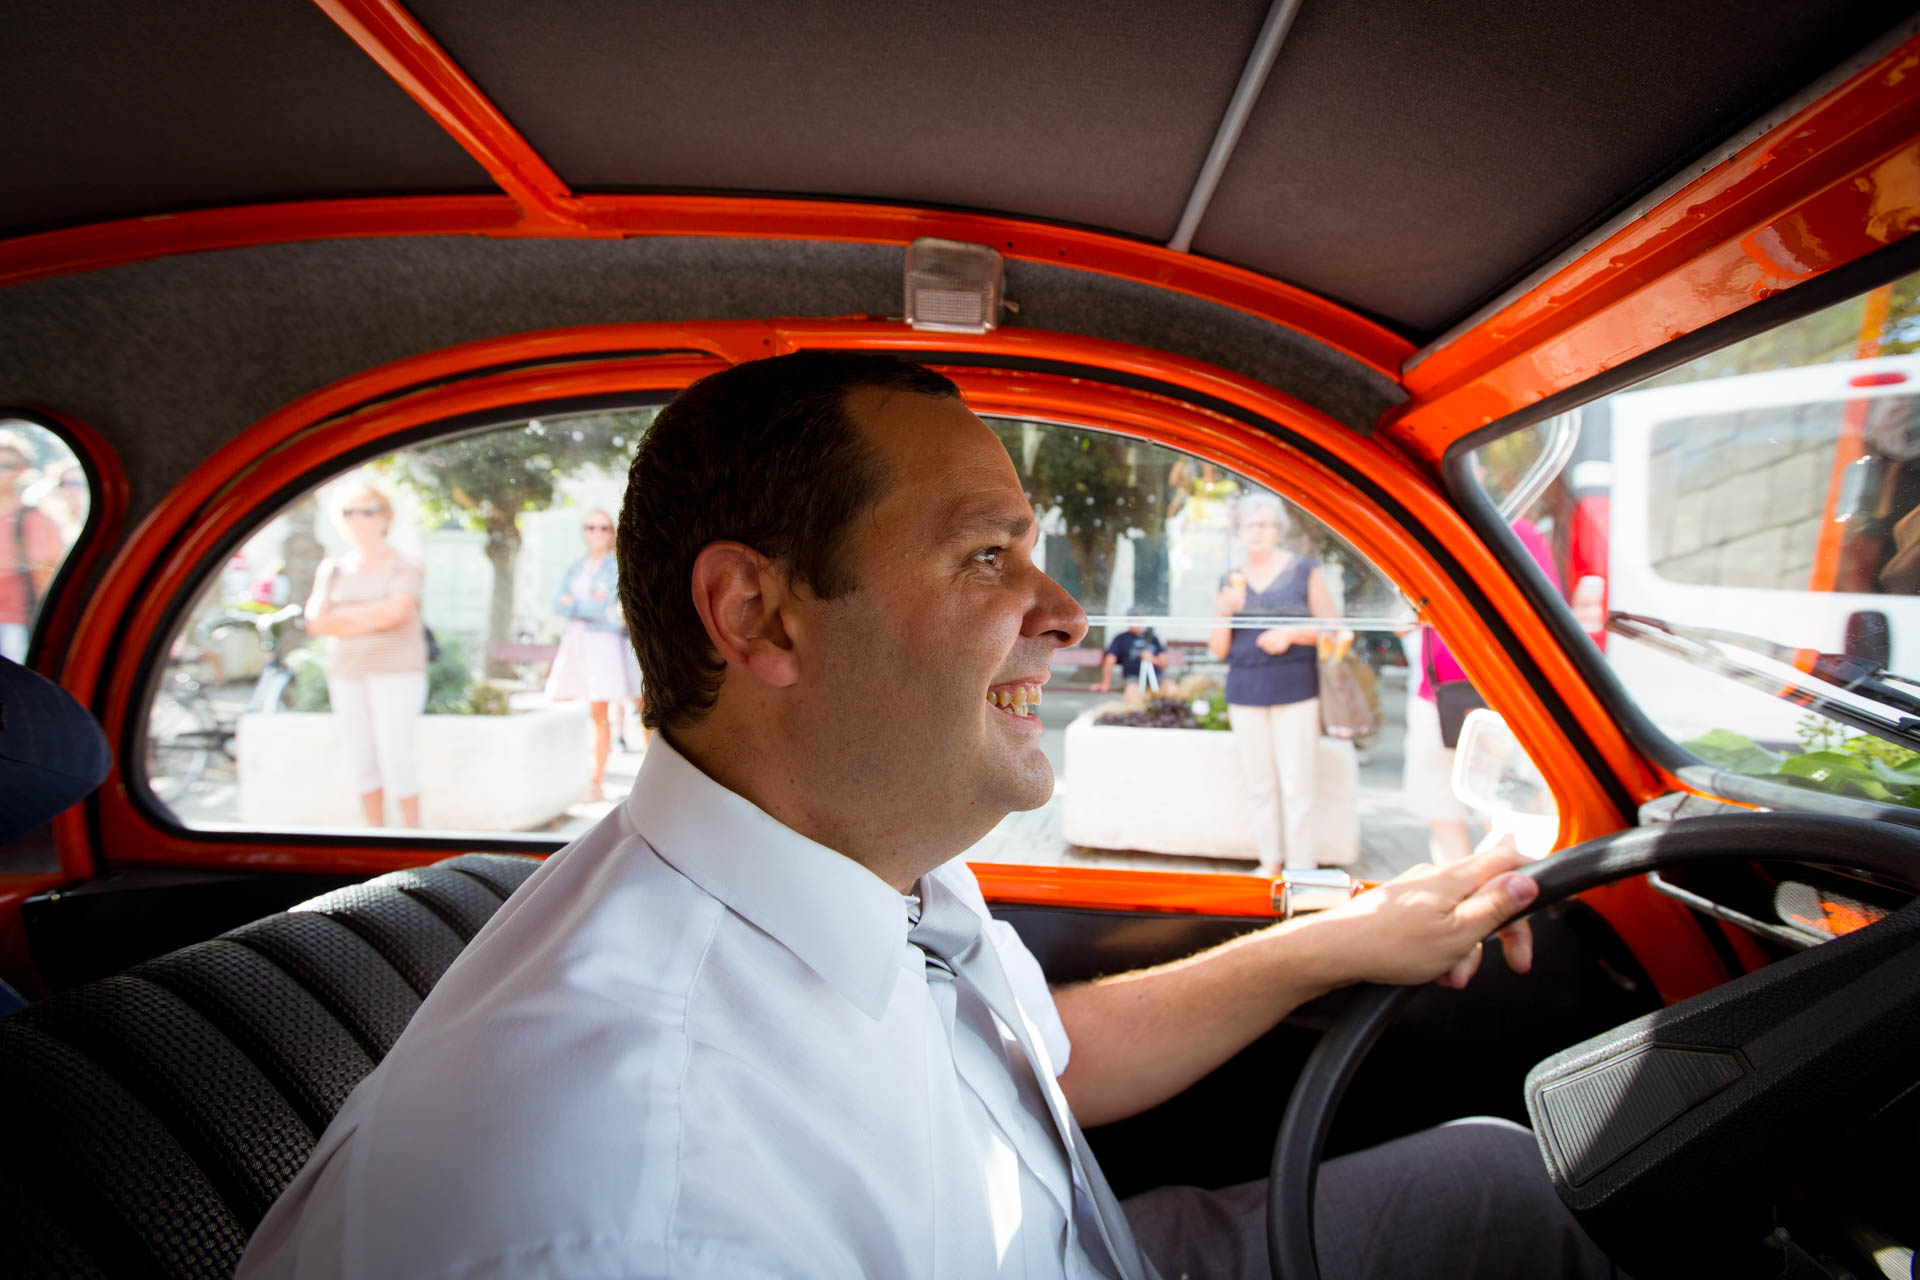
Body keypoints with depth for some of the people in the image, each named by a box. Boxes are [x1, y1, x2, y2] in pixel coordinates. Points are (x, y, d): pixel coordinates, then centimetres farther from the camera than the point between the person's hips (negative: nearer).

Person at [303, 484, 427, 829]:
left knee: (395, 757, -9)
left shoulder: (405, 566, 0)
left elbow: (395, 611, -17)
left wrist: (342, 615, -5)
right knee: (361, 758, 5)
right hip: (348, 673, 5)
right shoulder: (334, 569, 13)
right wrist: (372, 620, -8)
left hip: (397, 673, -5)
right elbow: (316, 622, 2)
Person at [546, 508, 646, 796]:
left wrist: (574, 604, -3)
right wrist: (591, 605, -10)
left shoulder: (617, 567, 2)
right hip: (573, 641, 5)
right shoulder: (573, 569, 17)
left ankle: (596, 780, -2)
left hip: (604, 643, -5)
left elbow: (610, 606, -10)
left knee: (598, 713, -7)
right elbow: (558, 604, 4)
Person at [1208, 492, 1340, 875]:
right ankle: (1270, 863, 16)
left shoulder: (1304, 572, 5)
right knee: (1258, 784, 6)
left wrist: (1292, 633, -13)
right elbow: (1217, 649, 11)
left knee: (1296, 784, -5)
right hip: (1245, 691, 3)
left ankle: (1300, 868, 2)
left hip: (1295, 689, -3)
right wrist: (1223, 614, -6)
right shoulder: (1232, 581, 13)